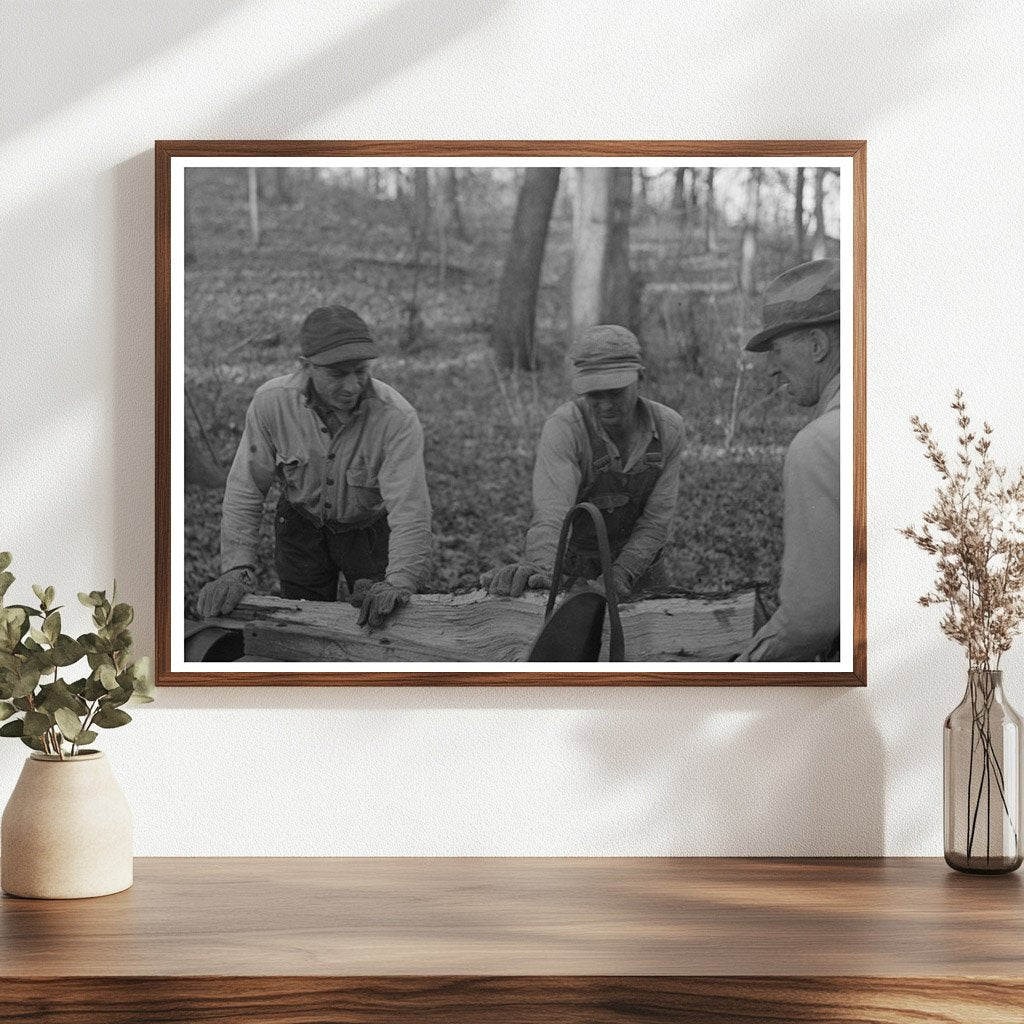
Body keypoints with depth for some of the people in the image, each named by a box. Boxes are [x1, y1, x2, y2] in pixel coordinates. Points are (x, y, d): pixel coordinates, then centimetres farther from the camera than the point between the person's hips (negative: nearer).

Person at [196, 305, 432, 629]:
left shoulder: (397, 418, -33)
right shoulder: (271, 402, -26)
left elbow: (409, 508, -36)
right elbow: (245, 489, -17)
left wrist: (398, 584, -50)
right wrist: (237, 570, -25)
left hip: (371, 527, -1)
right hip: (301, 525, 2)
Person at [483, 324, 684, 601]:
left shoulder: (668, 427, -14)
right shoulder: (564, 427, -26)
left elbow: (656, 520, -11)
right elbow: (551, 510, -40)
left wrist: (619, 575, -24)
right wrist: (541, 568, -59)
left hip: (639, 565, 3)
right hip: (574, 566, -3)